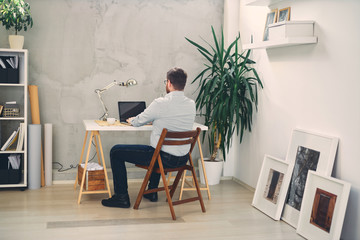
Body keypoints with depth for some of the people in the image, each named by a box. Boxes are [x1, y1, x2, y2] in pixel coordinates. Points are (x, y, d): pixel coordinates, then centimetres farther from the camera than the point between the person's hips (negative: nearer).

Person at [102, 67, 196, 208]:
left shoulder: (161, 103, -17)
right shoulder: (192, 104, 1)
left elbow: (137, 122, -2)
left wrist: (131, 120, 22)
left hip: (165, 158, -7)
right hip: (183, 159, 7)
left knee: (116, 152, 8)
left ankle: (121, 197, 13)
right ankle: (152, 191, 44)